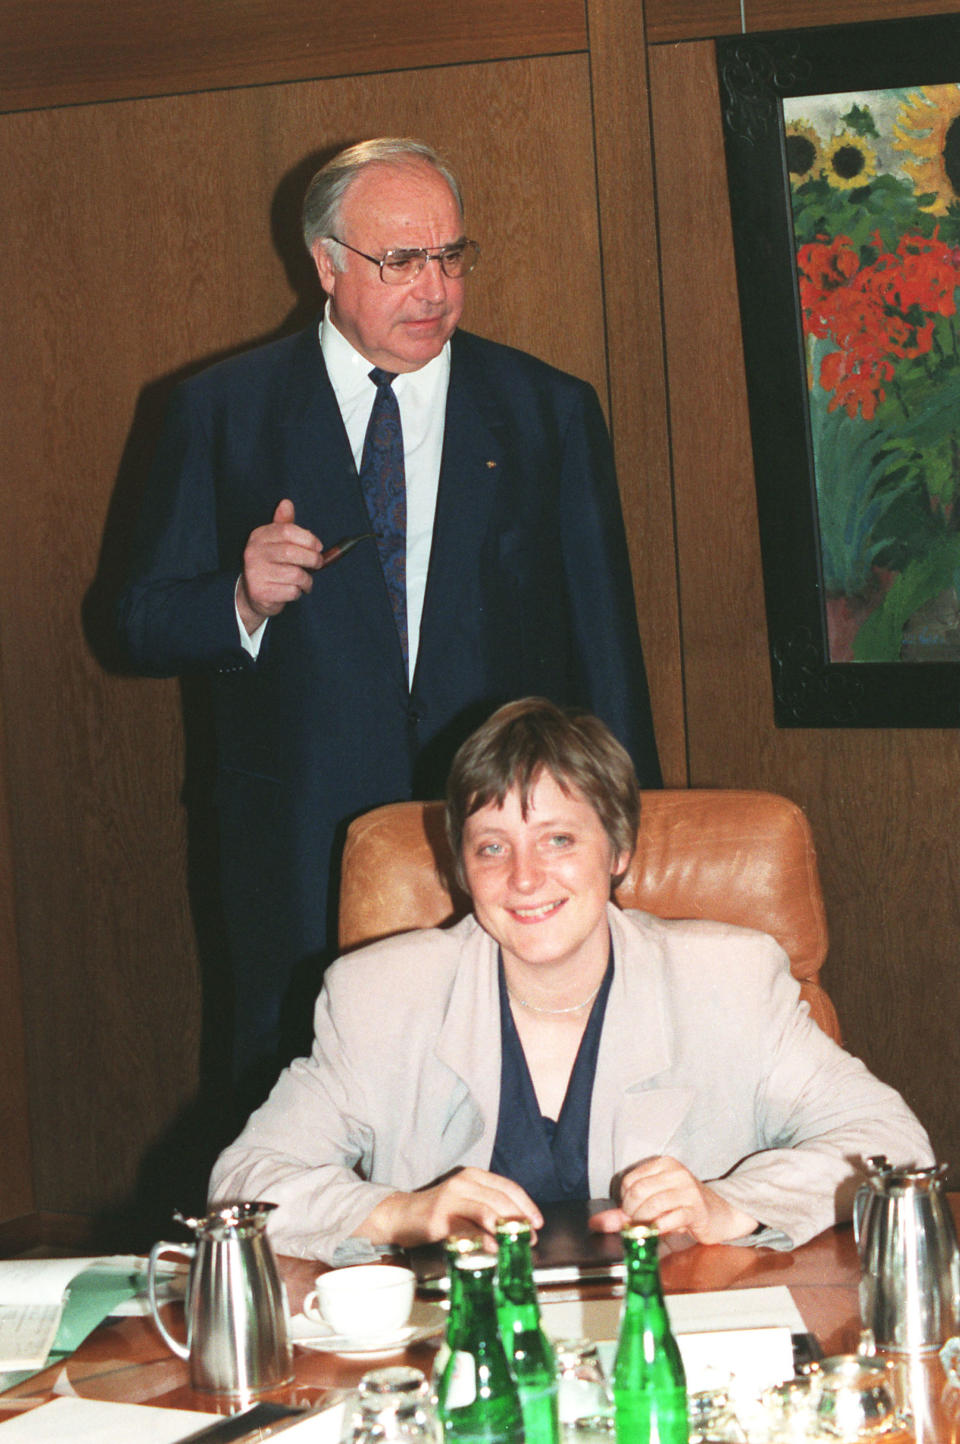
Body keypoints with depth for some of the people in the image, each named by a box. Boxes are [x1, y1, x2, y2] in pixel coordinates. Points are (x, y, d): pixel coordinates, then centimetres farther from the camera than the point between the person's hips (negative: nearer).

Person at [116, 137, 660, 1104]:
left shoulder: (552, 413, 7)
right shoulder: (221, 411, 5)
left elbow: (603, 639, 9)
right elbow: (146, 625, 6)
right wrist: (244, 600, -16)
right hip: (303, 857, 0)